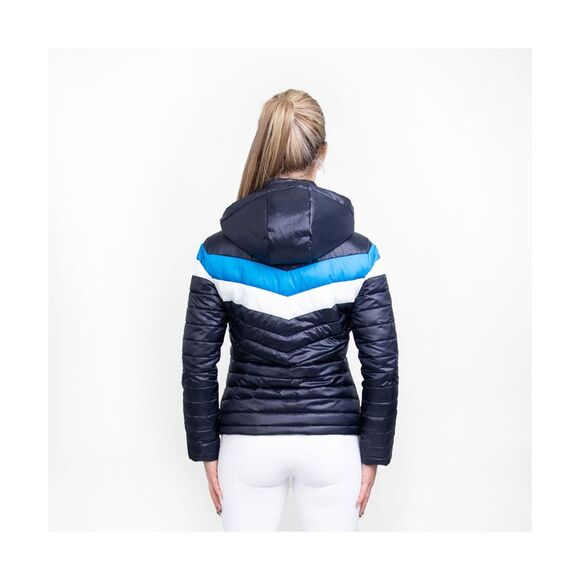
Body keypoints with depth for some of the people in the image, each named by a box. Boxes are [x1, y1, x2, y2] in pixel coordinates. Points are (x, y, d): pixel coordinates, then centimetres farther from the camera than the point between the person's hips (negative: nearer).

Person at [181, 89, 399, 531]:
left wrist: (207, 451, 7)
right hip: (332, 441, 0)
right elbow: (382, 365, -6)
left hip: (249, 441, 0)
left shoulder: (217, 254, -9)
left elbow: (199, 364, -4)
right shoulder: (359, 255, -9)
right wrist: (372, 455, 4)